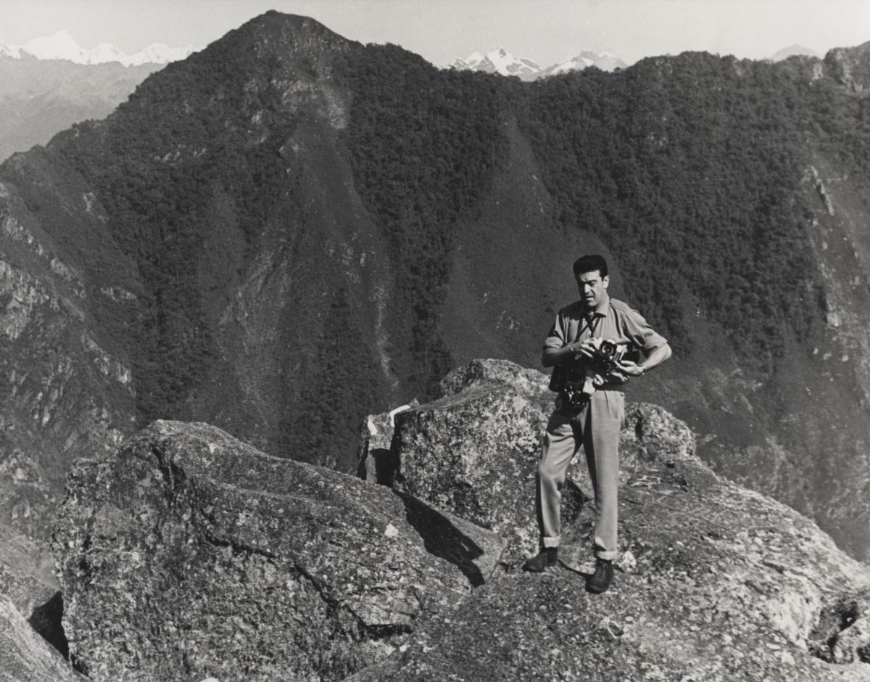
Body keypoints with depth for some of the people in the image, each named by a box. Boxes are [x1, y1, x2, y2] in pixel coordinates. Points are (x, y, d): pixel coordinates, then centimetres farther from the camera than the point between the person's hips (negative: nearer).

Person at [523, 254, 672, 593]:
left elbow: (663, 349, 0)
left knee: (605, 483, -1)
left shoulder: (623, 316, 0)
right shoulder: (566, 316, 10)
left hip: (603, 403, -4)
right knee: (547, 472, -1)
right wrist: (572, 349, -15)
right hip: (568, 402, 4)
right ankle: (549, 547, 15)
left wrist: (639, 368, -17)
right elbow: (546, 356, 4)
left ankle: (605, 561, 10)